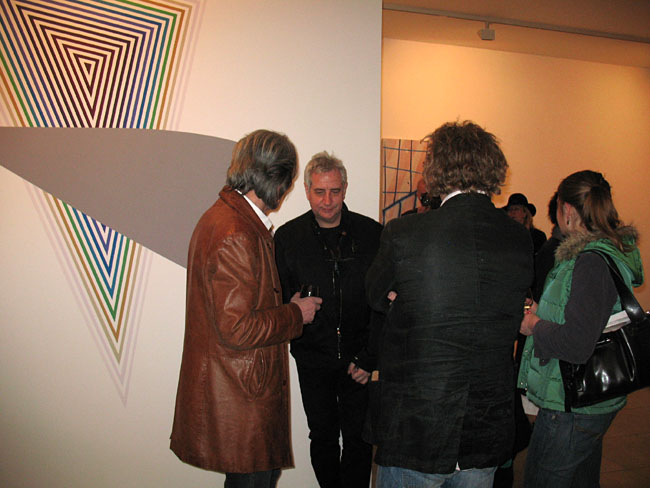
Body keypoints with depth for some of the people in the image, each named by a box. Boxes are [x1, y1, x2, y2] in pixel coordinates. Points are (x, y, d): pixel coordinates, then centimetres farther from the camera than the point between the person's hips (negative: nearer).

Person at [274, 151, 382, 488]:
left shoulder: (371, 234, -5)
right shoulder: (287, 237, -2)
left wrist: (369, 357, -7)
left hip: (359, 361, -1)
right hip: (313, 360, 1)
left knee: (358, 440, 5)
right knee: (323, 437, 15)